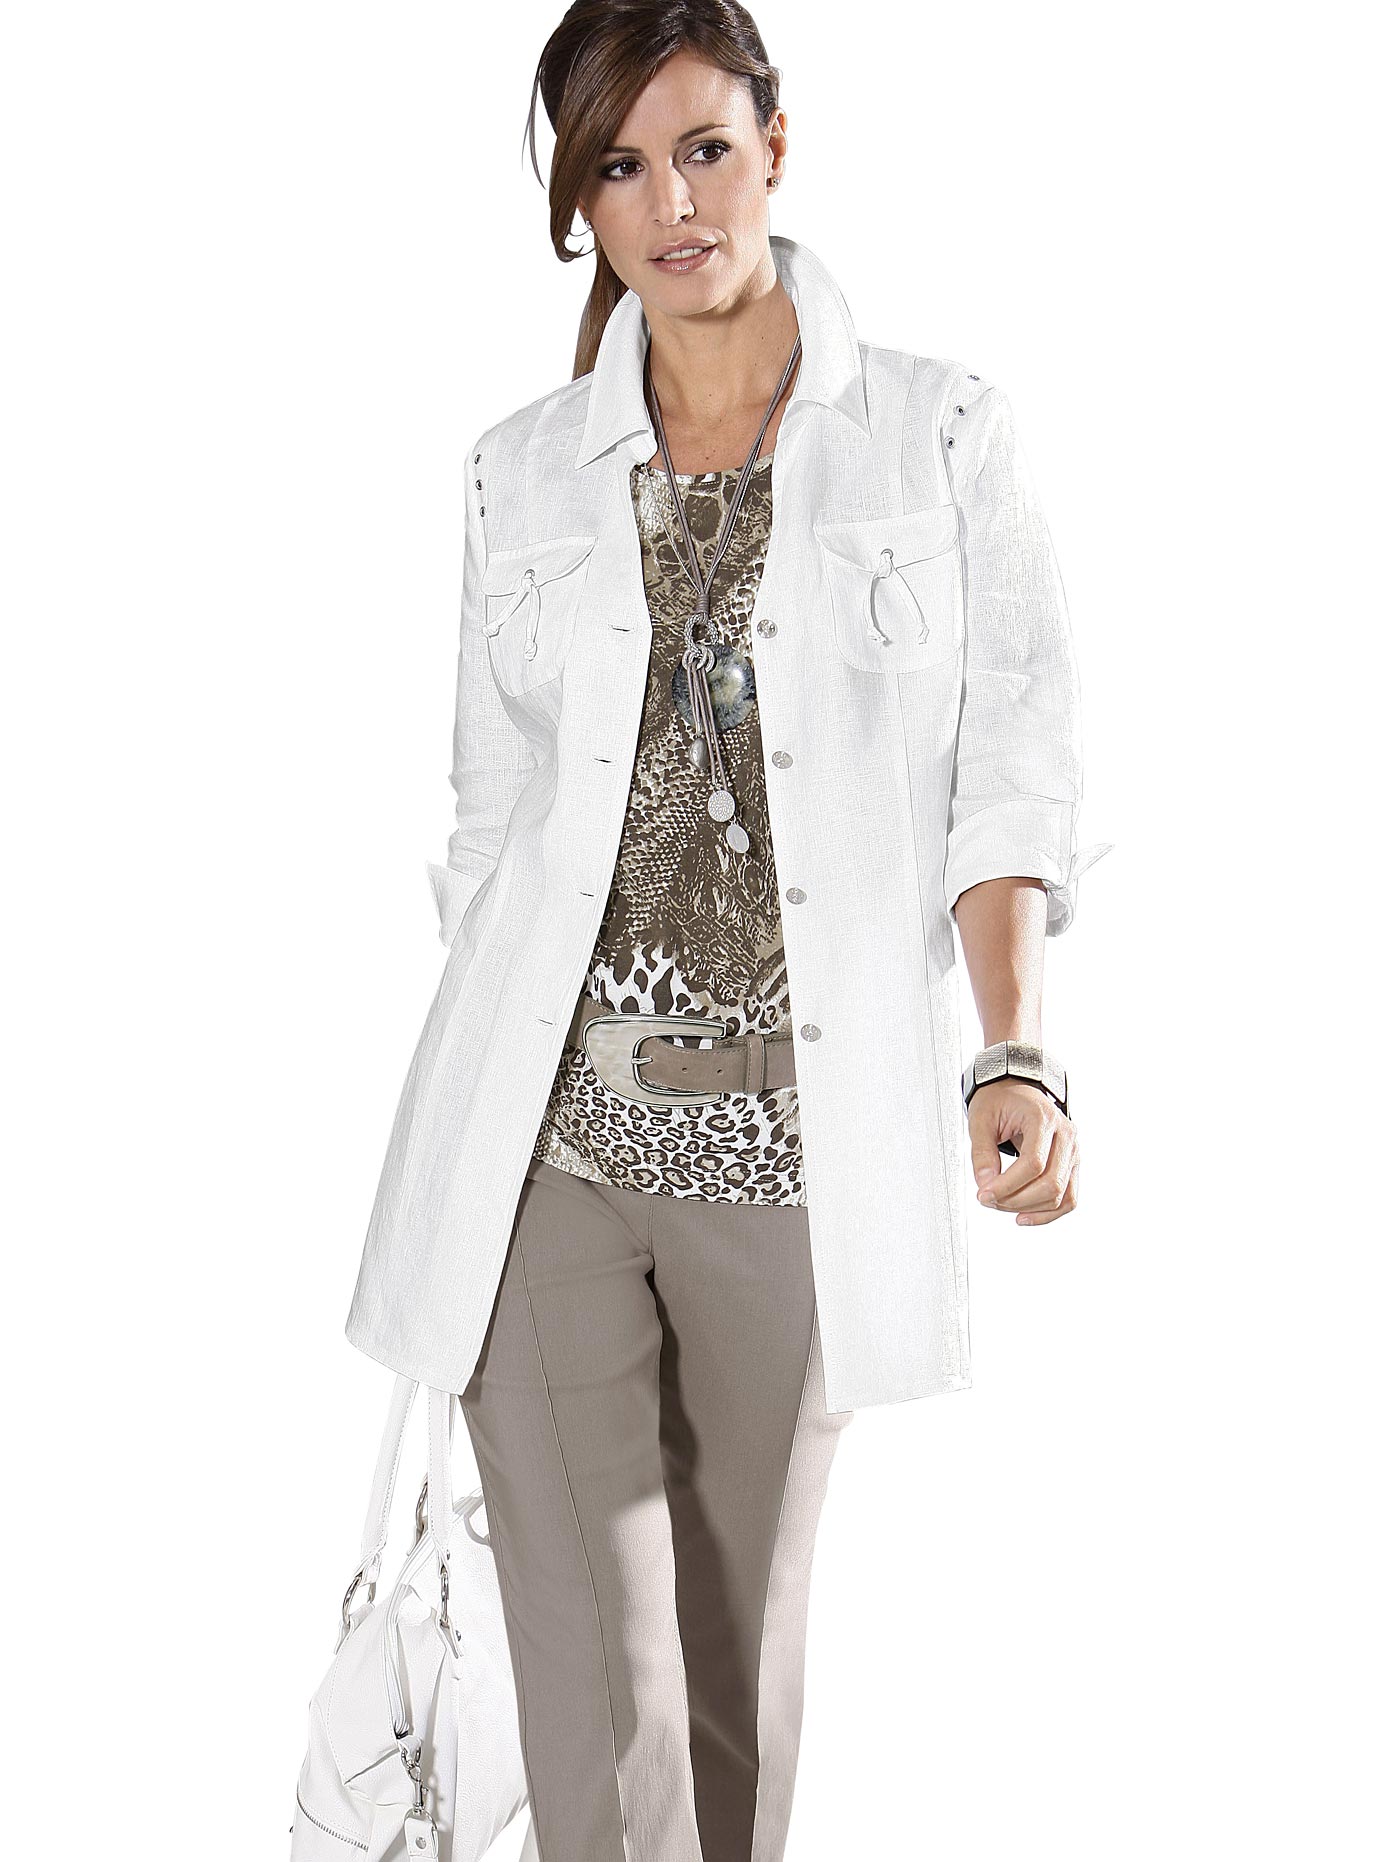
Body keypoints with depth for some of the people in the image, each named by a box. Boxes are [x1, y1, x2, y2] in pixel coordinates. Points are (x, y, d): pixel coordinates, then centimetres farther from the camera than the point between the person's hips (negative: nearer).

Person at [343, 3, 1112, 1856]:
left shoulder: (940, 431, 5)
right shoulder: (524, 471, 11)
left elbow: (1013, 770, 1)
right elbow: (494, 811, 15)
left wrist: (1013, 1054, -12)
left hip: (791, 1130, -1)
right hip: (548, 1131, 1)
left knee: (740, 1651, 12)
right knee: (595, 1691, -3)